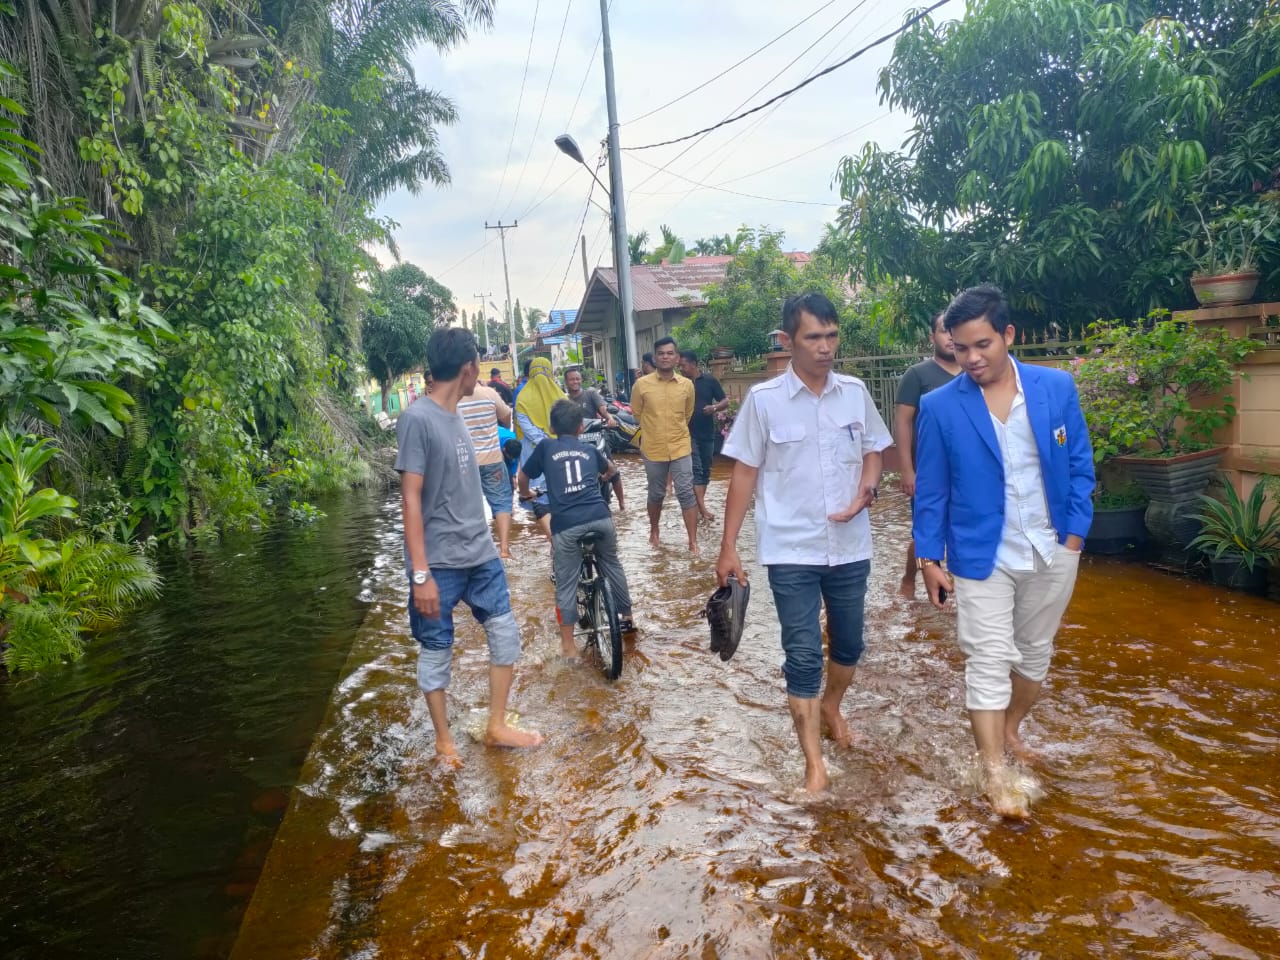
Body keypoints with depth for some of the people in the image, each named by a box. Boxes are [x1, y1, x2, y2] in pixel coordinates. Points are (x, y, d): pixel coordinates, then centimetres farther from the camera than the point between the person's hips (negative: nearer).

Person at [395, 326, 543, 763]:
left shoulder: (456, 416, 9)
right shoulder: (418, 418, -15)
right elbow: (410, 499, -18)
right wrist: (421, 573, -20)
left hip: (481, 555, 8)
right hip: (439, 563, -8)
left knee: (506, 634, 11)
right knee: (436, 651, 8)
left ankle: (496, 726, 27)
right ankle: (444, 739, 26)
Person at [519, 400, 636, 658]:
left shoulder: (545, 446, 15)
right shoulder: (589, 449, 23)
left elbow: (523, 476, 26)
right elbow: (609, 468, 45)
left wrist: (525, 494, 49)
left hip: (566, 523, -3)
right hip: (600, 516, 3)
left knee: (566, 584, 9)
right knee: (612, 564, 28)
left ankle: (568, 645, 14)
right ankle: (627, 617, 40)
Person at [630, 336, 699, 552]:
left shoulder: (687, 385, -2)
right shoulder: (641, 384, -7)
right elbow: (637, 414, 8)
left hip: (681, 448, 0)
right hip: (653, 450, 0)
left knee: (686, 493, -3)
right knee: (656, 495, 14)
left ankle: (693, 541, 2)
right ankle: (653, 530, 37)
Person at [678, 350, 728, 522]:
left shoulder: (710, 381, 1)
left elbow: (725, 401, 3)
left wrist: (714, 407, -16)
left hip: (707, 433, 2)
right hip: (688, 433, -2)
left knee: (705, 470, 9)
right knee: (695, 469, -8)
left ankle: (699, 504, 22)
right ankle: (702, 508, -12)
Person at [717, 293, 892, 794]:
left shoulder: (855, 392, 0)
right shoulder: (763, 399, -8)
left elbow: (873, 451, 10)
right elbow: (744, 474, -4)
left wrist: (865, 490, -12)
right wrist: (728, 547, -5)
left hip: (850, 546, 4)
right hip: (791, 551, -3)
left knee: (848, 643, 18)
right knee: (803, 654, -1)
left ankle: (831, 706, 48)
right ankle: (814, 761, 12)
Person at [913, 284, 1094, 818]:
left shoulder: (1057, 387, -4)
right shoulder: (939, 407, -9)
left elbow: (1080, 466, 3)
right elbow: (931, 490, -4)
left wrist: (1075, 534, -2)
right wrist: (929, 557, -5)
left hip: (1052, 552, 3)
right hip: (981, 555, -3)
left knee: (1035, 652, 18)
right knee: (988, 662, -2)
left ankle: (1009, 731, 40)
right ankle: (995, 773, 9)